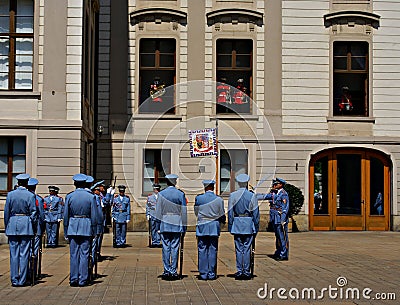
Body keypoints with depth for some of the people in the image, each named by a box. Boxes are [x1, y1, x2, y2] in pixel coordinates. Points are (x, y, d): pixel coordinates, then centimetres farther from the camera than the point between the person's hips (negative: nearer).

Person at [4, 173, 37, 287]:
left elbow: (6, 212, 4)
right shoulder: (30, 196, -5)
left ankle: (14, 280, 9)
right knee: (24, 254, 3)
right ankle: (22, 280, 5)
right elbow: (34, 213, -5)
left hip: (13, 224, 2)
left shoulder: (10, 195, 1)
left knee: (14, 254, 7)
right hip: (26, 226, -2)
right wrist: (34, 228, 4)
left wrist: (7, 227, 13)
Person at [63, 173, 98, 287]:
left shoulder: (69, 196, -1)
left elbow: (66, 216, 3)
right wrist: (93, 231, 7)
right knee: (84, 254, 3)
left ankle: (73, 279, 8)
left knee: (73, 254, 6)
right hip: (86, 227, -1)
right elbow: (94, 216, -2)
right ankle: (83, 280, 4)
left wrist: (66, 232, 10)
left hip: (72, 227, 1)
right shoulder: (91, 197, -3)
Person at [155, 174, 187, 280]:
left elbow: (158, 211, -1)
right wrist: (184, 228, 7)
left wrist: (159, 225, 7)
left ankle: (166, 271, 4)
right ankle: (173, 271, 3)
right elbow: (184, 212, 0)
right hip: (177, 225, 0)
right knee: (175, 248, 3)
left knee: (166, 248, 4)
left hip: (165, 225, 0)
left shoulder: (161, 194, -1)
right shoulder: (181, 194, -1)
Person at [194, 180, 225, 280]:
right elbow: (222, 215, 4)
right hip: (214, 227, 1)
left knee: (202, 250, 4)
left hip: (202, 227, 0)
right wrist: (222, 221, 26)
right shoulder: (219, 199, -4)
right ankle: (211, 273, 7)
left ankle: (203, 273, 6)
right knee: (213, 250, 6)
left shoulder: (199, 198, -5)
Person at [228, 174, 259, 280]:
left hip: (237, 224, 1)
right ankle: (246, 271, 5)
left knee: (238, 248, 5)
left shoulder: (233, 195, -2)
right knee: (247, 248, 3)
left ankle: (239, 271, 7)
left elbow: (230, 212, 1)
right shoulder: (252, 196, -5)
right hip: (249, 224, -1)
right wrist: (256, 227, 6)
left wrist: (230, 227, 8)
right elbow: (256, 213, -2)